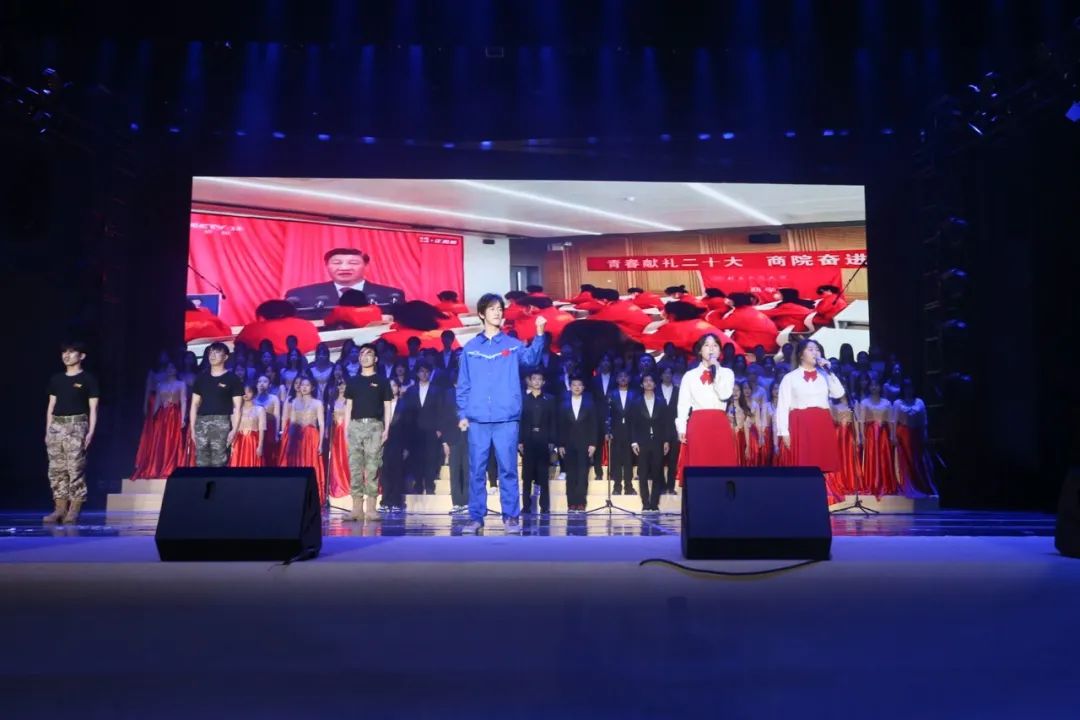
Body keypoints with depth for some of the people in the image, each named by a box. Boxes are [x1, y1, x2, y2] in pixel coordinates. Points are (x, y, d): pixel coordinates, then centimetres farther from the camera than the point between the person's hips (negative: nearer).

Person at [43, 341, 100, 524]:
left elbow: (93, 408, -1)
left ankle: (74, 510, -6)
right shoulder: (56, 379, 15)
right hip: (56, 426, 5)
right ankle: (60, 508, 6)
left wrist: (91, 431, -9)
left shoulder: (88, 379, 1)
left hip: (77, 425, -5)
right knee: (56, 469, 2)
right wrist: (48, 430, 11)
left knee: (75, 468, -9)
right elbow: (51, 406, 17)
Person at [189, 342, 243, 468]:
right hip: (202, 422, 4)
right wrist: (192, 428, 9)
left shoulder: (232, 378, 3)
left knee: (219, 462, -6)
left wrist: (234, 429, -10)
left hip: (221, 423, -4)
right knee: (201, 462, 1)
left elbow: (237, 407, -1)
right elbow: (195, 404, 16)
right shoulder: (201, 378, 15)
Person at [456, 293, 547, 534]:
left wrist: (539, 333, -28)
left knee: (508, 469, 1)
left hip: (506, 419, -1)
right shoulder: (470, 348, 11)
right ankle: (476, 517, 11)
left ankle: (511, 516, 8)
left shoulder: (513, 344, 7)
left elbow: (531, 358, -13)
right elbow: (463, 385, 11)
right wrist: (462, 413, 2)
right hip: (477, 419, 1)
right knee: (476, 470, 4)